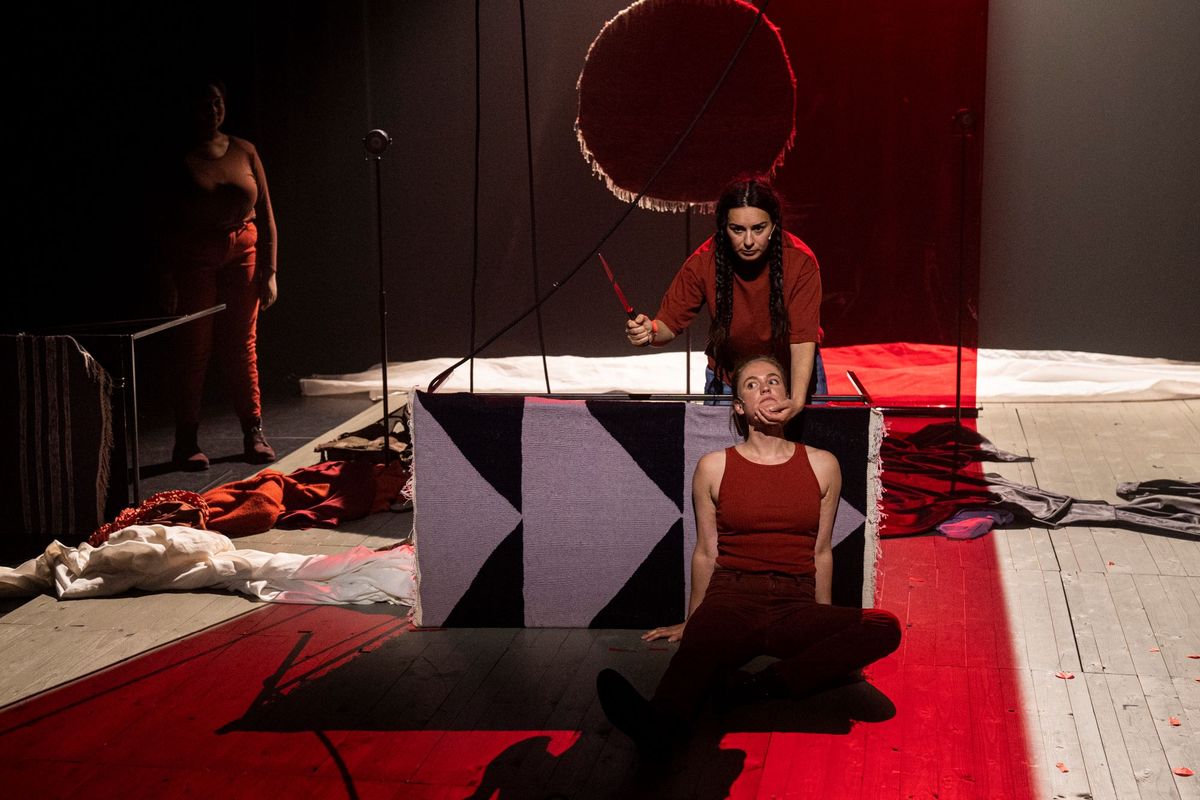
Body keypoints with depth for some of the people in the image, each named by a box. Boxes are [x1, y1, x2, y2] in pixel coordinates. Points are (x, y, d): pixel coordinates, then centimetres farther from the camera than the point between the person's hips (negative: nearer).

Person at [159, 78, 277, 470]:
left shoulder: (244, 152, 5)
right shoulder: (179, 158, -3)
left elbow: (265, 215, 6)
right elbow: (165, 223, -5)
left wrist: (269, 271, 1)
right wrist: (168, 280, -9)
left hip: (243, 252, 2)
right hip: (194, 258, -2)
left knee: (242, 346, 6)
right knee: (194, 348, 0)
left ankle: (254, 434, 12)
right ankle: (186, 441, 4)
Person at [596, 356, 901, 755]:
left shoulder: (822, 465, 12)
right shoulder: (714, 467, 9)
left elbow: (821, 552, 16)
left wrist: (824, 626, 18)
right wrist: (691, 622, 18)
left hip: (795, 609, 2)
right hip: (731, 599, -2)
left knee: (884, 626, -28)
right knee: (702, 642, -38)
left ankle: (756, 686, -39)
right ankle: (659, 721, -69)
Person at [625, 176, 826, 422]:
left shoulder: (800, 261, -27)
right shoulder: (704, 261, -24)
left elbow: (803, 340, -30)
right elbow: (670, 321, -18)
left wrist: (797, 401, -46)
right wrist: (651, 332, -43)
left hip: (795, 375, 0)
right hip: (727, 376, 1)